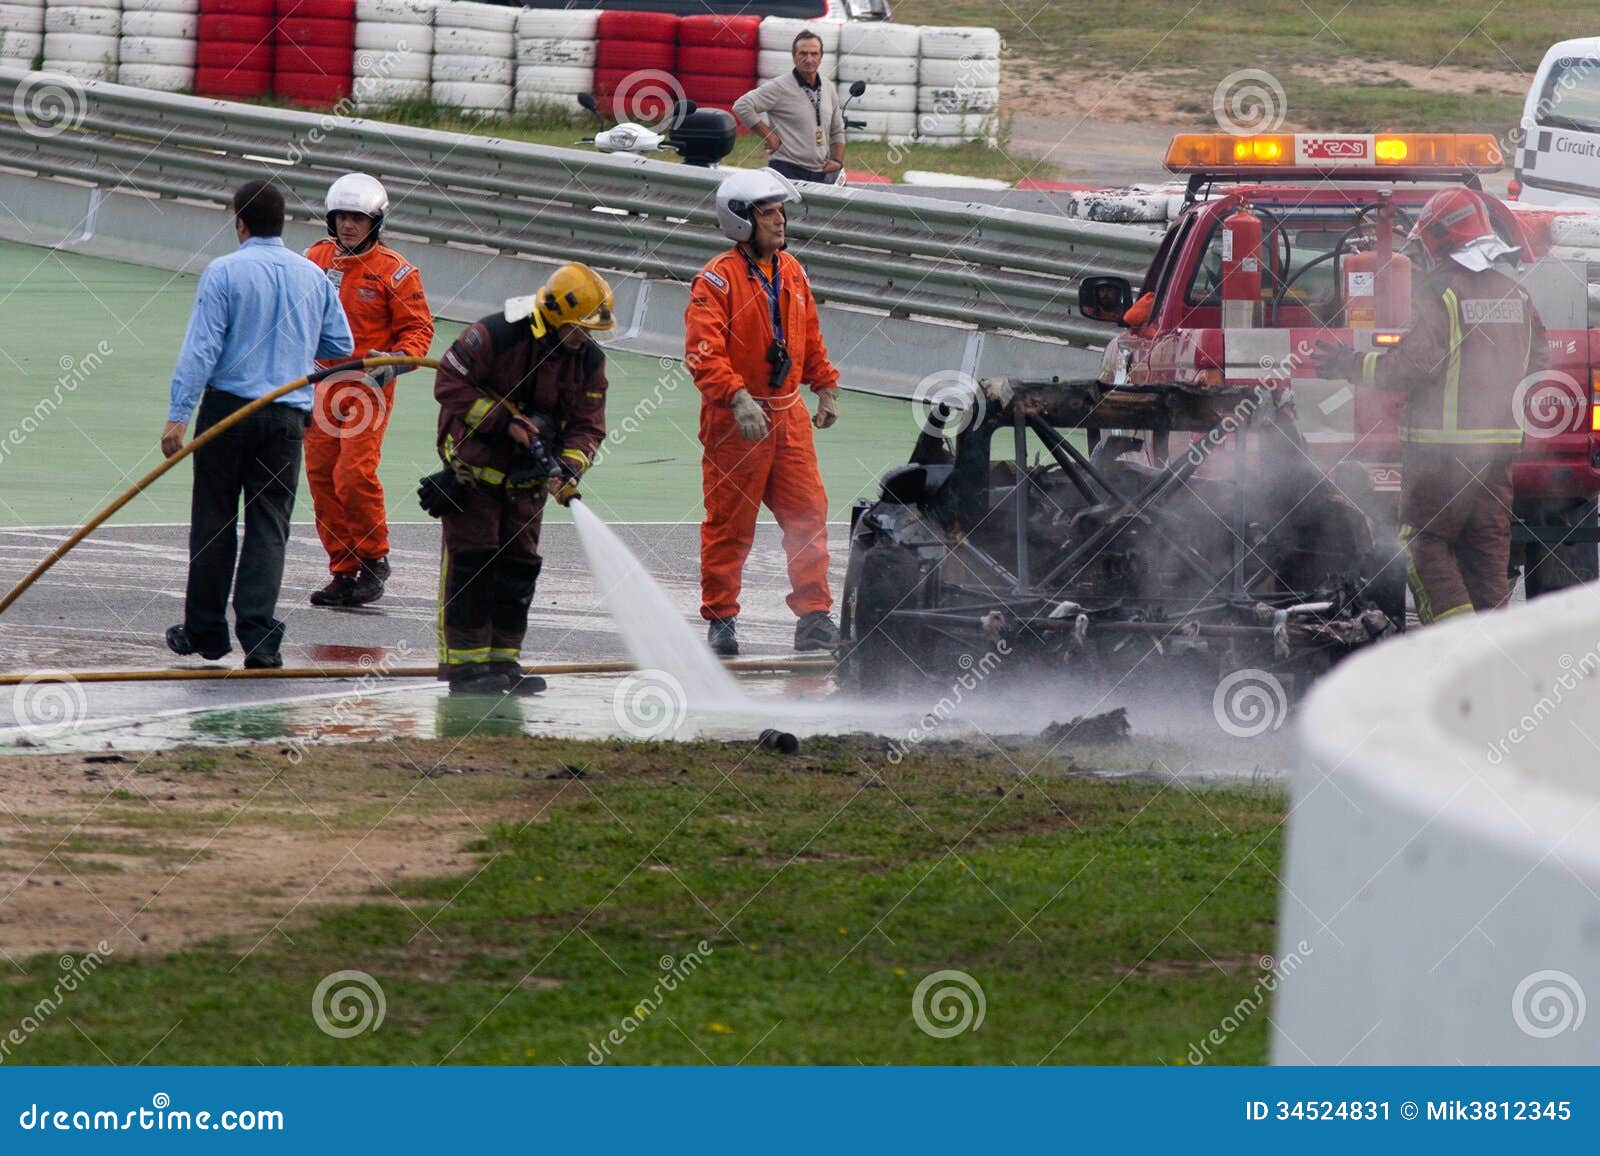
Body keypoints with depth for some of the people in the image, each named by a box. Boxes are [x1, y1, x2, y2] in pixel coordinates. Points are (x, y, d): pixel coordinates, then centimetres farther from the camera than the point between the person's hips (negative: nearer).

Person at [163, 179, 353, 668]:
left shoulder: (224, 272, -8)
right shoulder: (314, 276, 6)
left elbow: (201, 348, -13)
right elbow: (341, 348, 13)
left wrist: (178, 415, -14)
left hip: (228, 406, -3)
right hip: (288, 416, 3)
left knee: (214, 521, 8)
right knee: (269, 526, 4)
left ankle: (205, 632, 15)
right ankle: (259, 636, -7)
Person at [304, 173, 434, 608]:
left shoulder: (394, 271, -6)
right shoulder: (316, 259, 8)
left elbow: (418, 327, -3)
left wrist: (396, 361, -20)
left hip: (367, 388, -5)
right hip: (318, 387, 5)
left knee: (355, 475, -16)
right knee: (321, 476, 4)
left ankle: (374, 561, 2)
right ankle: (343, 573, 12)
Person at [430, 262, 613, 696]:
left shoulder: (588, 359, -3)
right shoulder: (495, 335, -21)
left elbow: (587, 427, 0)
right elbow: (450, 383, -18)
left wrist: (568, 467, -20)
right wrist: (505, 420, -23)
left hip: (528, 477, 6)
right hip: (475, 463, -6)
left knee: (520, 563, 6)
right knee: (472, 558, -9)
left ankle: (503, 660, 13)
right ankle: (465, 662, -7)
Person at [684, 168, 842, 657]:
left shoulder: (791, 273, 11)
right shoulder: (717, 279, -12)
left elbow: (810, 338, 24)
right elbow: (702, 352, -20)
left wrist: (826, 388, 19)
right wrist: (738, 398, -30)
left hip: (787, 415, 6)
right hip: (734, 421, -6)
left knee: (808, 515, 3)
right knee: (729, 523, 2)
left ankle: (814, 616, 8)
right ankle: (721, 620, 12)